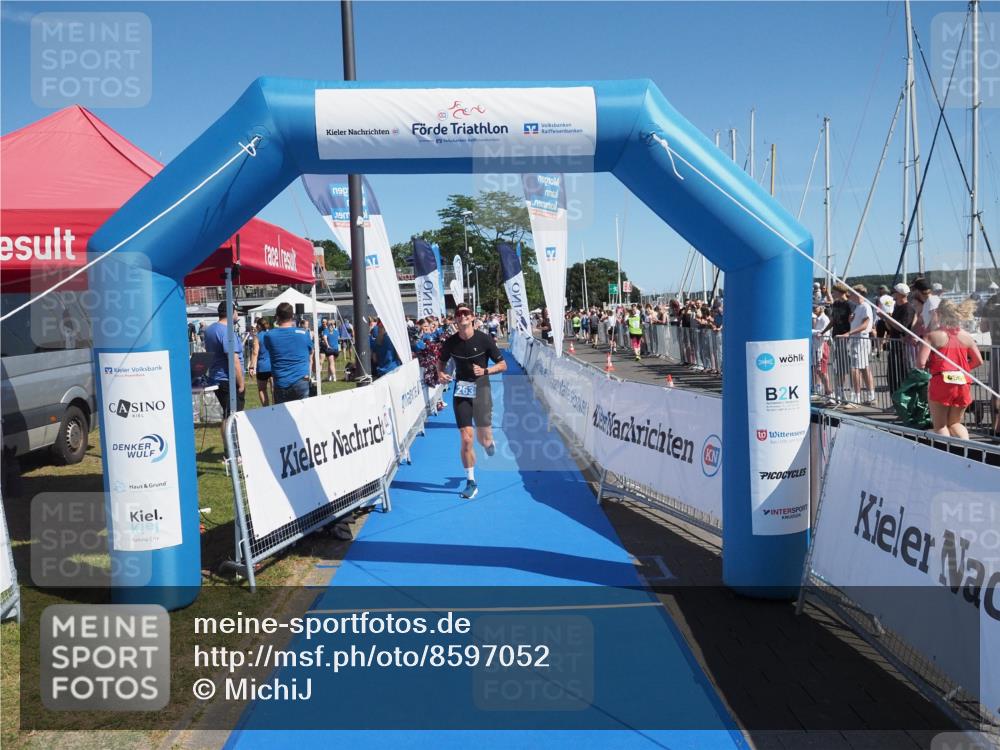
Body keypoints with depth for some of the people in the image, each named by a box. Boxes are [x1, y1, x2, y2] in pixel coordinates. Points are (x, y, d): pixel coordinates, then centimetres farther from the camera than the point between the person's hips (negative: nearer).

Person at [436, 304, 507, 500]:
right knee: (466, 439, -5)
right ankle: (470, 482, 10)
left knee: (484, 440, 4)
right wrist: (440, 373, -6)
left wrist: (485, 371, -19)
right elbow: (441, 361, 16)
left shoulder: (484, 339, -8)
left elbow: (503, 365, -2)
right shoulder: (450, 342, -3)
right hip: (461, 392, 1)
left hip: (481, 390, -1)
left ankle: (489, 441, 44)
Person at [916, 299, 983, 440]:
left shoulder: (932, 336, -7)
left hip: (941, 382, -4)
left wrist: (929, 364, 7)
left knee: (940, 425, 9)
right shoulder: (966, 336, 7)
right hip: (962, 383, 5)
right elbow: (978, 361, 6)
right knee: (955, 423, 20)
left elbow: (920, 363, -15)